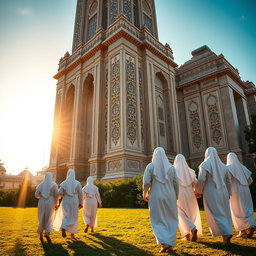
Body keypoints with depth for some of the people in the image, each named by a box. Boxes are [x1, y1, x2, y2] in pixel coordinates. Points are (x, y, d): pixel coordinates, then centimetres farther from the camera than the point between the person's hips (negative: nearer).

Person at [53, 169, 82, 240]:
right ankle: (72, 234, 17)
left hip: (66, 201, 0)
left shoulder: (64, 183, -3)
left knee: (65, 216, 15)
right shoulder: (77, 183, -4)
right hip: (74, 201, 0)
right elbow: (80, 194, -4)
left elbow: (60, 193, -8)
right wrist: (80, 203, 4)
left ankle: (63, 228, -11)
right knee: (73, 217, 12)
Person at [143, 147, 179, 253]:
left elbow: (146, 182, -11)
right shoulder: (171, 167, 4)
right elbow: (176, 184, 2)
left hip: (156, 197, -2)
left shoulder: (150, 166, -3)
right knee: (171, 221, 15)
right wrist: (176, 197, 13)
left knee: (158, 221, 9)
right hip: (169, 197, 2)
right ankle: (170, 244, 13)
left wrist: (145, 194, 4)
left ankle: (164, 243, -6)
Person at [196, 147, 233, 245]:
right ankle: (226, 237, 14)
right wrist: (228, 193, 23)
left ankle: (226, 233, -14)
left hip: (211, 194, -6)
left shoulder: (205, 165, -6)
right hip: (223, 193, 6)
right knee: (224, 214, 11)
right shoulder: (223, 166, 11)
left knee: (216, 215, 0)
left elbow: (201, 180, -14)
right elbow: (229, 181, 14)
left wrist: (198, 192, -3)